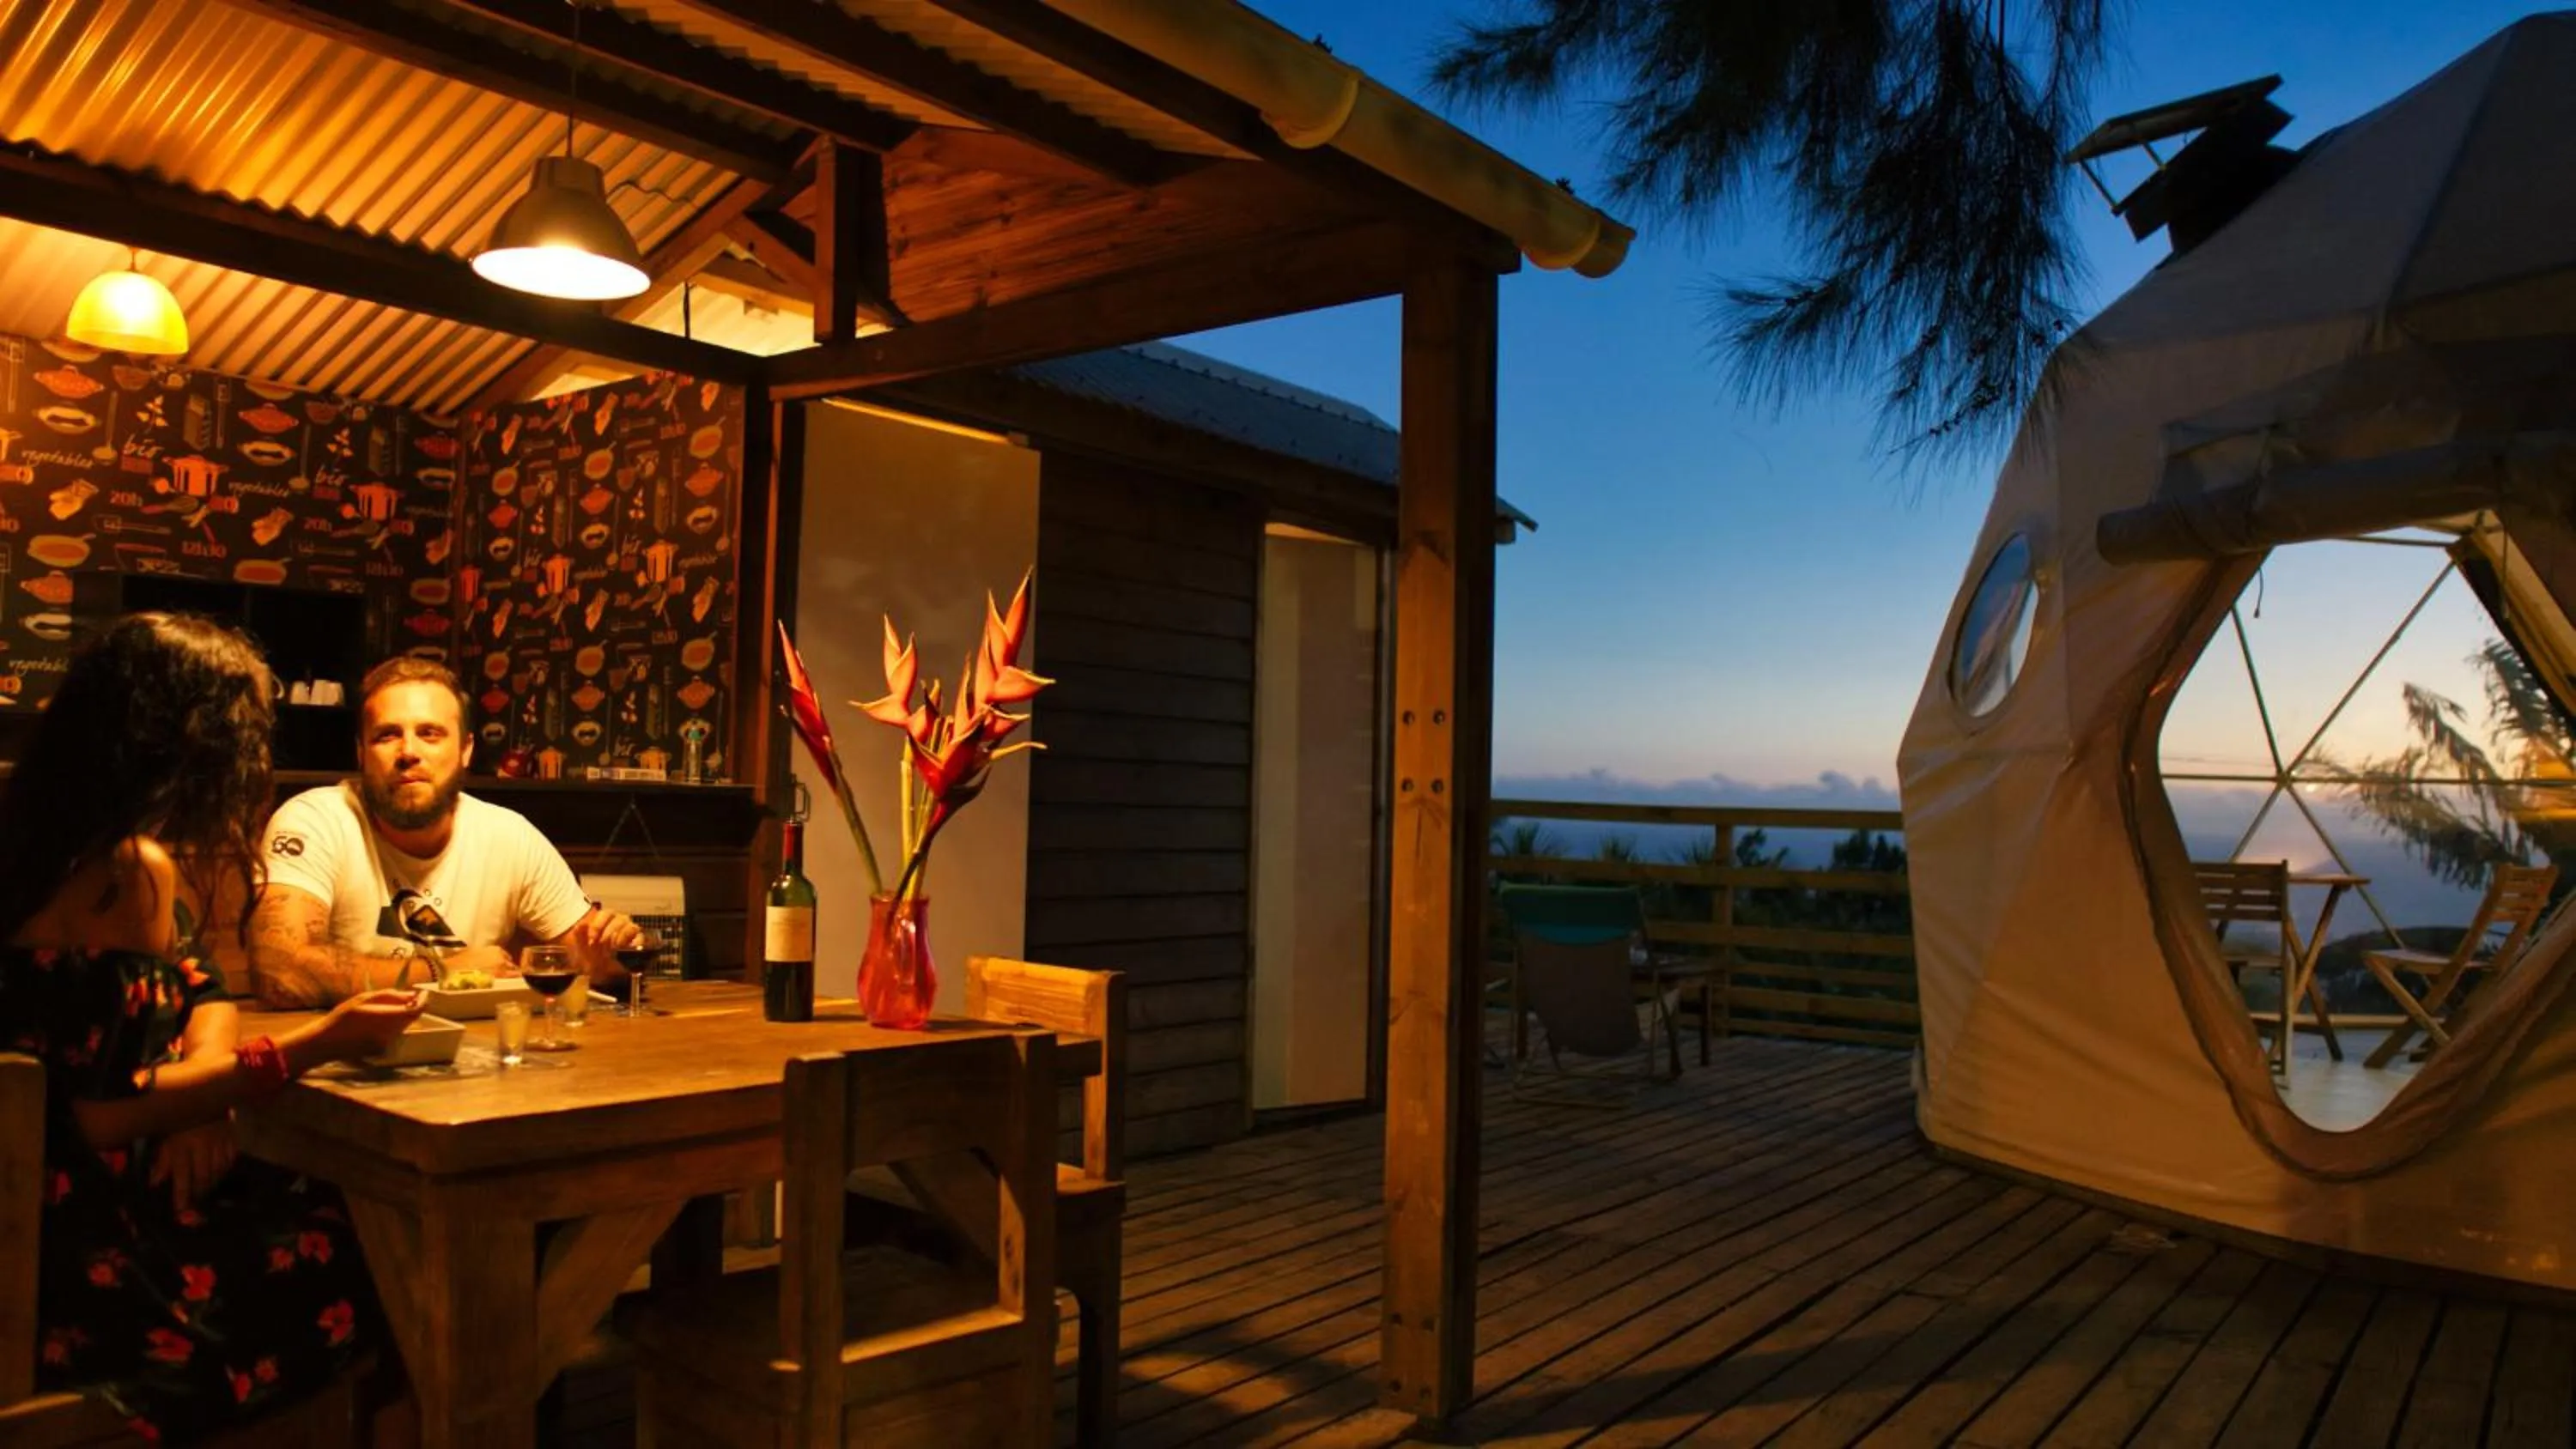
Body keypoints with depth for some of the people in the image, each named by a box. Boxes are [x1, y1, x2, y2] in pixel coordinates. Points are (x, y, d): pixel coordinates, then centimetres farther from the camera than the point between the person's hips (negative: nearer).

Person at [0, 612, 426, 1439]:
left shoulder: (67, 839, 9)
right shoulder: (127, 869, -22)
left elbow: (202, 991, 13)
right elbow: (106, 1113, -24)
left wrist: (205, 1100, -7)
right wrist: (317, 1046, -22)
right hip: (75, 1253, -9)